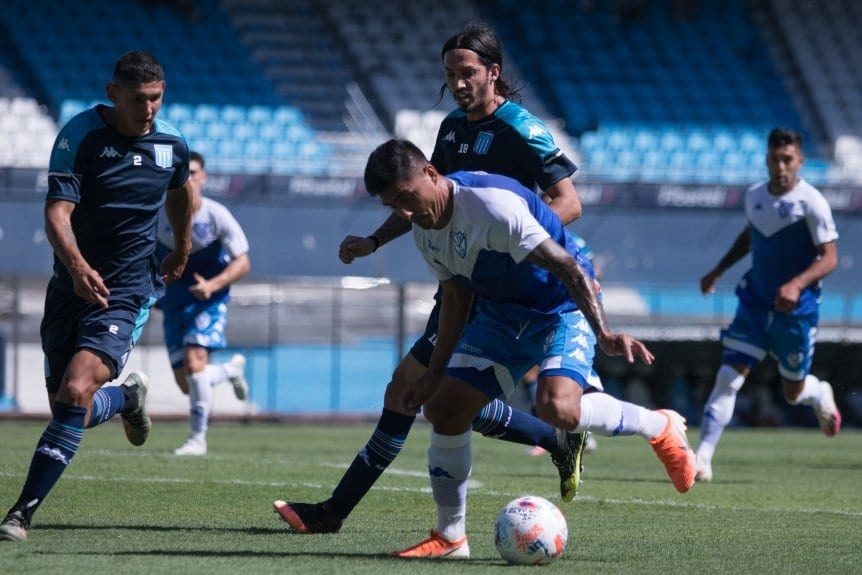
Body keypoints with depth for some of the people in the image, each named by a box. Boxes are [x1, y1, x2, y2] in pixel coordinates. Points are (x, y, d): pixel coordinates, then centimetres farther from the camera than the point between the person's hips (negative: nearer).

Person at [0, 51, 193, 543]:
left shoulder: (173, 145, 0)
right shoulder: (80, 135, -11)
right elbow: (57, 211, -21)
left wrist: (182, 250, 35)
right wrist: (76, 264, -38)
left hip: (128, 294, -1)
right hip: (72, 287, 1)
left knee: (75, 394, -20)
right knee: (67, 408, 6)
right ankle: (127, 398, 42)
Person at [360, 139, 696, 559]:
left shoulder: (491, 203, -29)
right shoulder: (425, 229, -2)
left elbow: (568, 266, -30)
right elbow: (456, 297, 12)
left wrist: (603, 333, -38)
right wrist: (435, 372, 12)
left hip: (564, 308, -8)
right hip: (501, 315, 8)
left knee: (557, 408, -32)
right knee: (443, 409, -1)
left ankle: (659, 427, -6)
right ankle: (450, 537, 14)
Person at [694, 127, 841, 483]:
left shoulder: (811, 202, -15)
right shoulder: (754, 196, 2)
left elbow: (829, 258, -15)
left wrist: (797, 283, -30)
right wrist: (718, 271, 18)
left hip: (795, 309, -4)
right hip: (755, 303, 4)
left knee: (793, 393, 11)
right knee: (728, 379, -11)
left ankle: (820, 395, 48)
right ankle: (703, 457, -13)